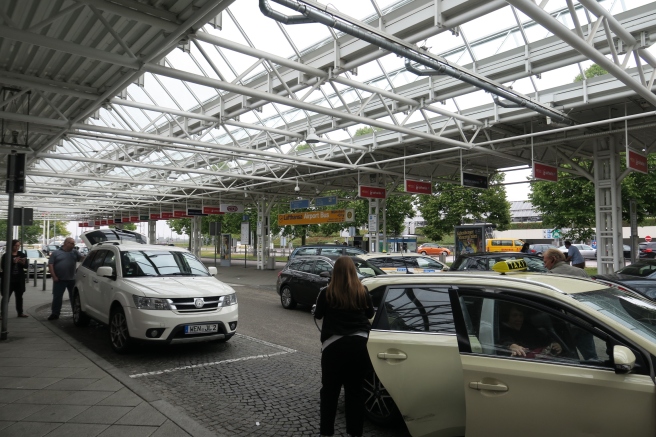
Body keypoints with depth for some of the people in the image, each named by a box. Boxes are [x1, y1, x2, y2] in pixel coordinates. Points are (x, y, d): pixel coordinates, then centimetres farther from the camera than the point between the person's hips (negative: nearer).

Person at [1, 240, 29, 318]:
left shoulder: (22, 255, 6)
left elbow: (27, 265, 4)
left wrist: (24, 263, -19)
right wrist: (13, 262, -24)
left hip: (19, 279, 4)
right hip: (8, 279, -4)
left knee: (19, 296, 12)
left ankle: (20, 312, 19)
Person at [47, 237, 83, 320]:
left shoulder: (75, 252, 10)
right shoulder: (56, 253, 2)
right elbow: (50, 264, -2)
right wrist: (54, 276, -10)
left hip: (72, 279, 2)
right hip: (59, 279, -2)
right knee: (57, 297, 2)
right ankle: (55, 314, 10)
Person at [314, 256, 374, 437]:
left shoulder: (327, 293, -7)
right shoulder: (362, 292, -2)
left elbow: (318, 315, 8)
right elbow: (370, 314, 14)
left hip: (333, 345, -2)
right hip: (359, 344, 2)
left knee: (329, 390, 11)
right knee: (355, 390, 12)